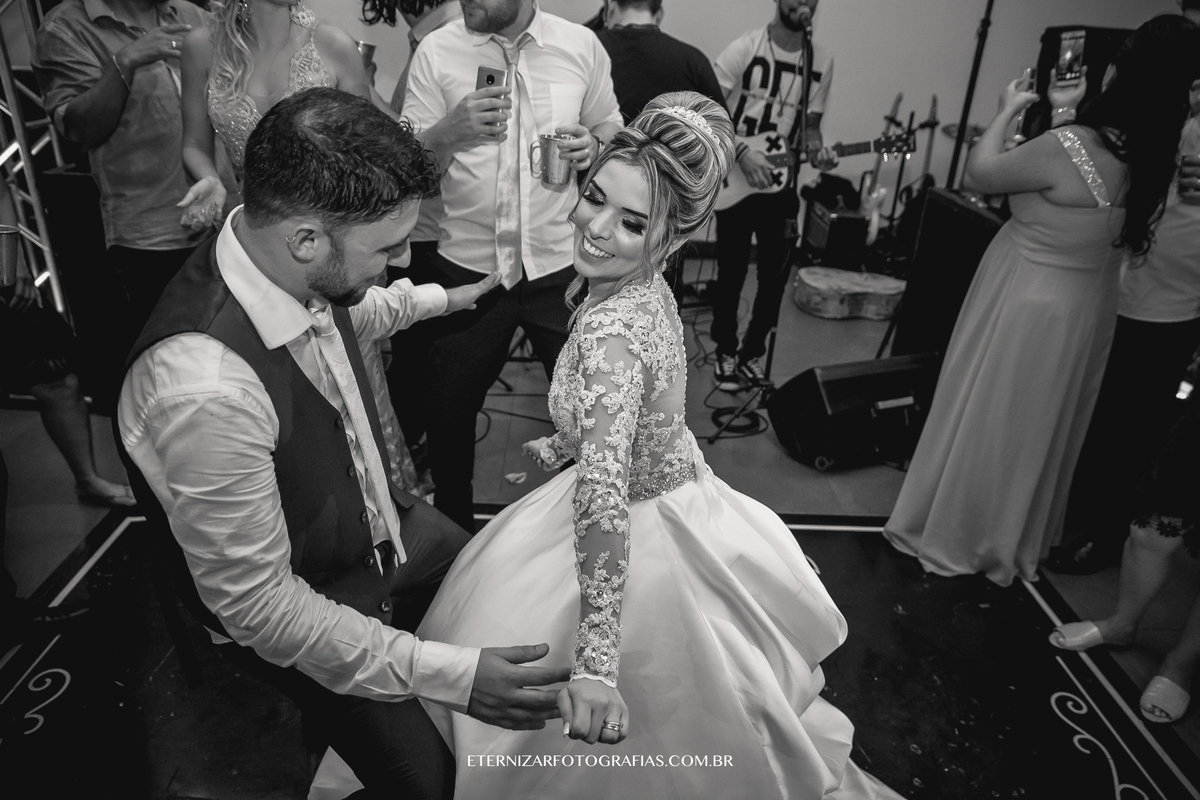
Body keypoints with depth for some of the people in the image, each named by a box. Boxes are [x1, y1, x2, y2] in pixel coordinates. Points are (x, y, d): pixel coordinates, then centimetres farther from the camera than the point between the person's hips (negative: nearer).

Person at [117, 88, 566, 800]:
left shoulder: (301, 272, -16)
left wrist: (439, 299, 24)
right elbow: (256, 603, -29)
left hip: (384, 523, 7)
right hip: (298, 616, -7)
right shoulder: (205, 388, -39)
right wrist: (450, 675, -29)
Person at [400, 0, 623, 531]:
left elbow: (613, 134, 12)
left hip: (562, 266, 1)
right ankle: (453, 524, 39)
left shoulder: (581, 46, 1)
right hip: (467, 268, 0)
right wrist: (449, 130, -25)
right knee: (449, 408, 12)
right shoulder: (436, 52, -2)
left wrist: (592, 147, -11)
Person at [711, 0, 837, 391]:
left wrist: (816, 149, -11)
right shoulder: (745, 48, -9)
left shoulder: (822, 61, 4)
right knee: (731, 273, 2)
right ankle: (726, 352, 21)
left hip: (780, 184, 4)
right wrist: (742, 151, -22)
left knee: (774, 276, 6)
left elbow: (810, 123, 11)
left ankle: (751, 353, 25)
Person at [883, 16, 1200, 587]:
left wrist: (1007, 112, 3)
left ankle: (951, 536, 28)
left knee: (984, 421, 11)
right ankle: (1011, 542, 40)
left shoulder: (1066, 147, -25)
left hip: (1028, 307, -6)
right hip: (1085, 310, 6)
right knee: (1034, 428, 21)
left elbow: (979, 175, -11)